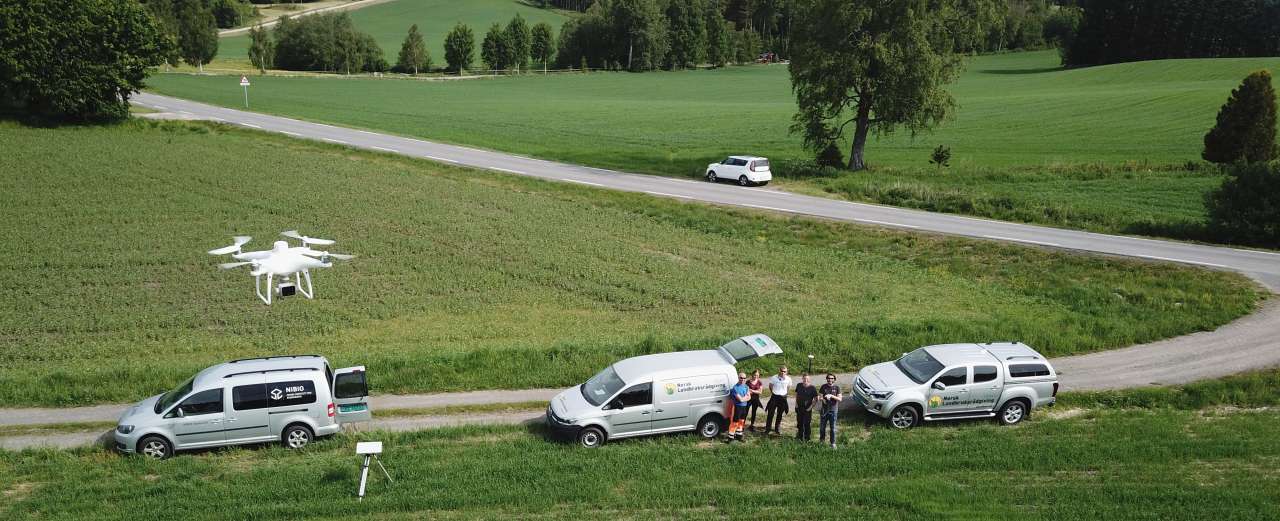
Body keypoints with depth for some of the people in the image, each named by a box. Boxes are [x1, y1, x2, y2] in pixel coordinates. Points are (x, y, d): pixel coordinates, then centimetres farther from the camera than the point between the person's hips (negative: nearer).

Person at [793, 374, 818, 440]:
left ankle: (807, 438, 13)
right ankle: (799, 436, 32)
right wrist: (796, 403, 7)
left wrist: (811, 407, -11)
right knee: (799, 423, 16)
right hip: (799, 408, 4)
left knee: (807, 424, 0)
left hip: (807, 409, -4)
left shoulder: (812, 388, -12)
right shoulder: (799, 386, 0)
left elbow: (816, 399, -7)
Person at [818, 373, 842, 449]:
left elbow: (840, 399, -9)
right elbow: (820, 395, -1)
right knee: (822, 426, 12)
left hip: (833, 410, -2)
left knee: (833, 427, 3)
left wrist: (831, 396, -22)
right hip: (824, 409, 2)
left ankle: (833, 443, 13)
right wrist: (823, 399, -24)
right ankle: (821, 439, 33)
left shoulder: (836, 387, -4)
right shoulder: (824, 386, 0)